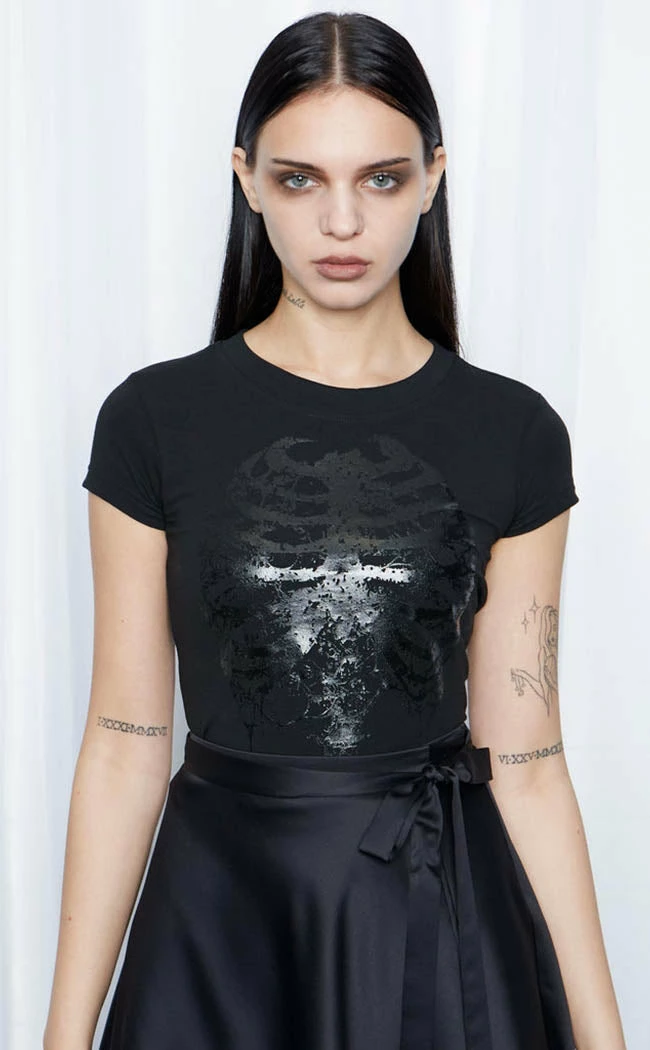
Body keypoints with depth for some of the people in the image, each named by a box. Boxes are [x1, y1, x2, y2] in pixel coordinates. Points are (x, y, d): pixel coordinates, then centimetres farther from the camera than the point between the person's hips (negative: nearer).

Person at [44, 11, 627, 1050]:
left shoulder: (514, 436, -3)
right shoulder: (156, 421, -5)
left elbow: (526, 765, -1)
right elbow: (125, 749, -3)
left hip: (443, 925, 1)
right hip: (217, 919, 0)